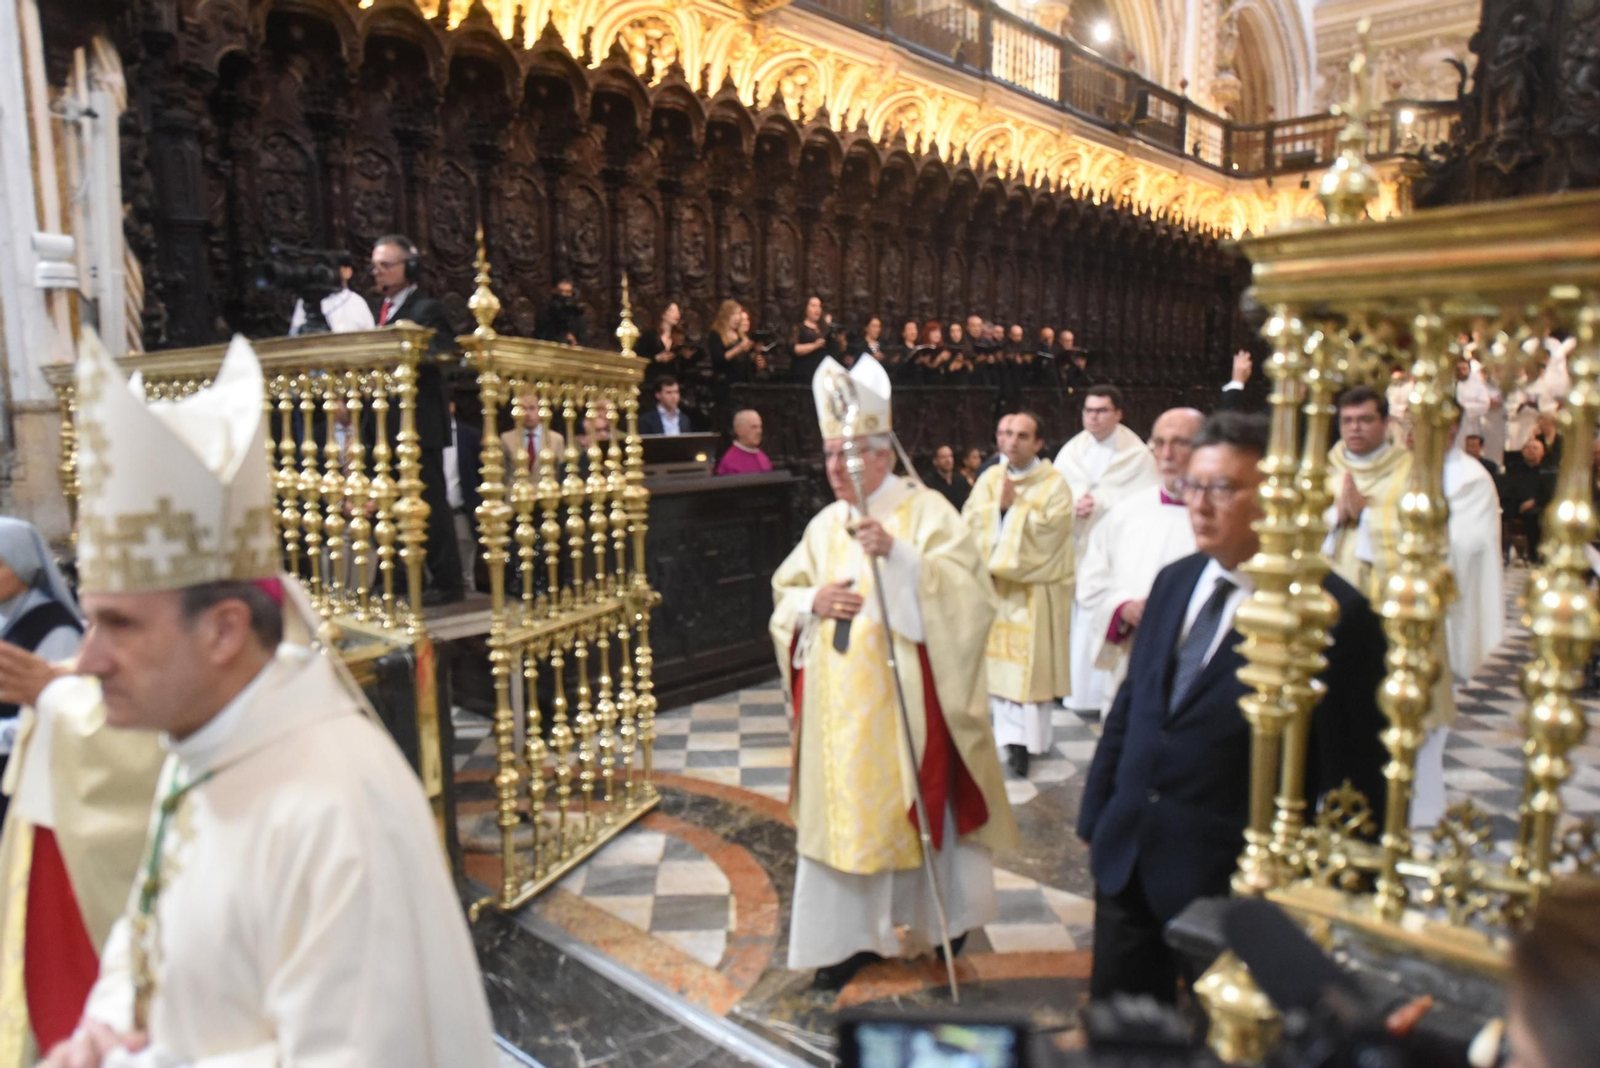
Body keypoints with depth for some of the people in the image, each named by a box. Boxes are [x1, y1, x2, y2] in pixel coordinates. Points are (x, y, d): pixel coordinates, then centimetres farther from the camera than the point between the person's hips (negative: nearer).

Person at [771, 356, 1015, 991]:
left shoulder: (927, 512, -6)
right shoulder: (825, 525, 10)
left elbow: (965, 588, -18)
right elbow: (783, 596, 14)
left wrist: (898, 555, -29)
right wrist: (812, 601, -8)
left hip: (904, 703, -4)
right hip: (839, 709, 5)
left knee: (917, 805, 8)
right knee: (843, 812, 8)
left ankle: (943, 917, 32)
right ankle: (854, 933, 23)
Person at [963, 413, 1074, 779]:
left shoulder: (1054, 484, -4)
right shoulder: (990, 478, 9)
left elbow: (1047, 531, -14)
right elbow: (970, 520, 1)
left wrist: (1014, 507, -11)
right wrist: (998, 506, -14)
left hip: (1036, 591, -4)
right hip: (996, 585, 4)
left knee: (1033, 664, -1)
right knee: (1000, 662, 2)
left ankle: (1031, 738, 7)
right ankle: (1014, 738, 6)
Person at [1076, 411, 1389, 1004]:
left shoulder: (1336, 614, -14)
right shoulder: (1174, 581, 7)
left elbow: (1352, 775, -10)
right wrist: (1096, 817, 12)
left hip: (1236, 881, -6)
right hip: (1126, 861, 6)